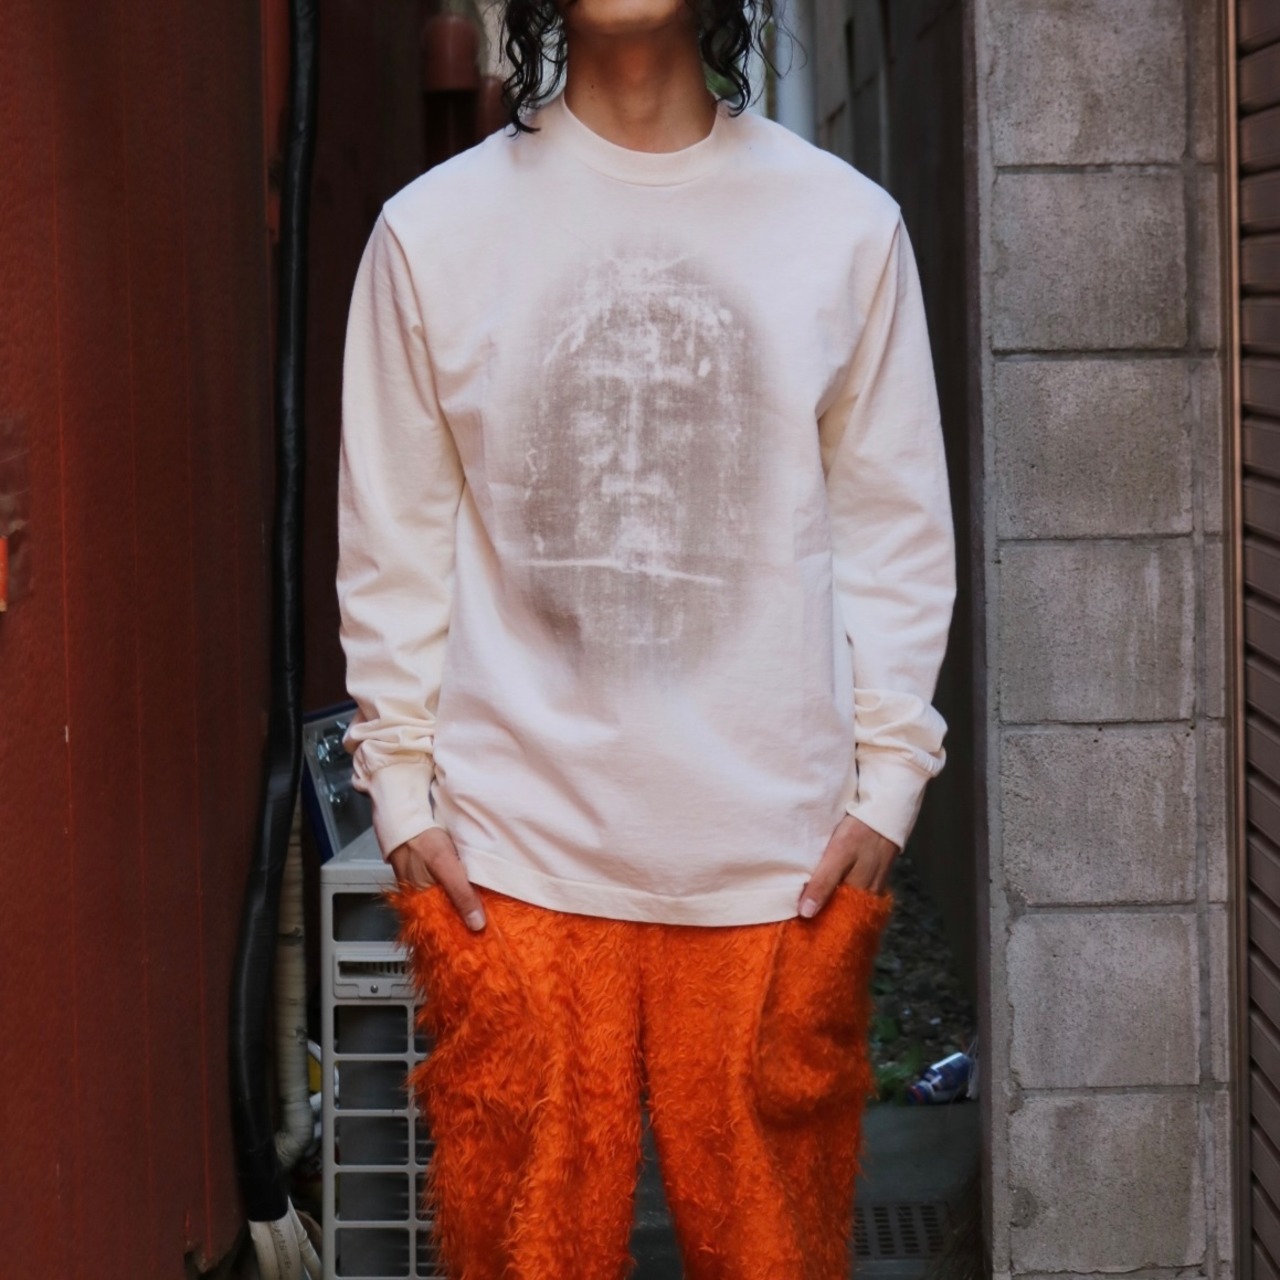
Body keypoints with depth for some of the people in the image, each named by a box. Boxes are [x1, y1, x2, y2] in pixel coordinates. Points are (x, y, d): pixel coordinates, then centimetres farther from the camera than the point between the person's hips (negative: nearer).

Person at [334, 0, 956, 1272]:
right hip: (514, 863, 0)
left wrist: (888, 783, 1)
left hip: (780, 861, 1)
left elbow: (896, 530, 6)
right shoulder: (434, 229, 3)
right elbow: (392, 545, 5)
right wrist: (403, 795, 1)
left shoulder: (846, 224, 4)